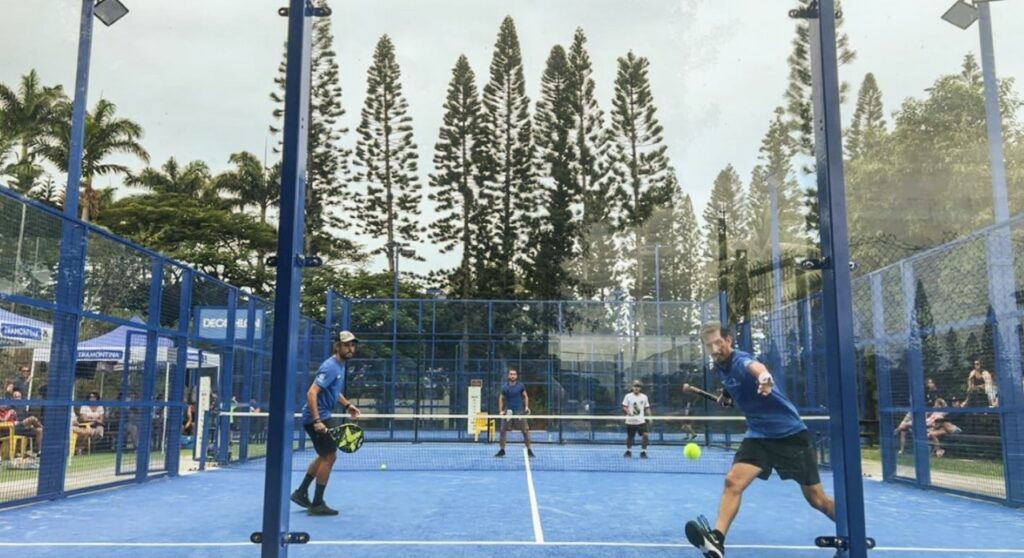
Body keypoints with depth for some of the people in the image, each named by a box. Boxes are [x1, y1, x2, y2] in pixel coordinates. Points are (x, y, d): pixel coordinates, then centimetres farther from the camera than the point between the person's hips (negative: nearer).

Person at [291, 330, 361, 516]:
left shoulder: (342, 365, 10)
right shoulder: (331, 367, -21)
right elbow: (311, 393, -27)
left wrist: (347, 405, 14)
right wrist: (317, 421, -32)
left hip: (321, 417, 10)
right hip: (316, 418, -10)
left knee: (325, 456, 21)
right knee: (329, 456, -6)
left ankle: (301, 492, 31)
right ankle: (317, 504, 3)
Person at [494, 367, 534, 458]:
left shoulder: (521, 385, -2)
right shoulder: (505, 387, 0)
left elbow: (525, 396, 8)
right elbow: (501, 399, 8)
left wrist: (526, 407, -6)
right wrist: (501, 410, -1)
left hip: (520, 411, -1)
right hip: (508, 411, 1)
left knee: (525, 431, -3)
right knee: (503, 430, -1)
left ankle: (529, 450, 6)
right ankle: (501, 450, 13)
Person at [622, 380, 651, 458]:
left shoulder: (644, 397, 7)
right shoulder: (628, 396, 0)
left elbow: (647, 408, 13)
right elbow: (624, 407, -2)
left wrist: (649, 416, -1)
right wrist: (628, 411, -22)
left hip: (641, 421, 1)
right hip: (630, 421, -1)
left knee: (645, 435, -14)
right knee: (630, 437, 9)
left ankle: (643, 452, 0)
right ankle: (628, 451, 31)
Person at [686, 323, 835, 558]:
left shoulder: (740, 360, -23)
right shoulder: (720, 367, 1)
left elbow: (754, 366, -51)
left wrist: (763, 376, -72)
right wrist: (727, 395, 14)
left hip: (790, 433, -6)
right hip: (759, 435, 6)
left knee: (816, 499, 6)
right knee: (733, 481, -18)